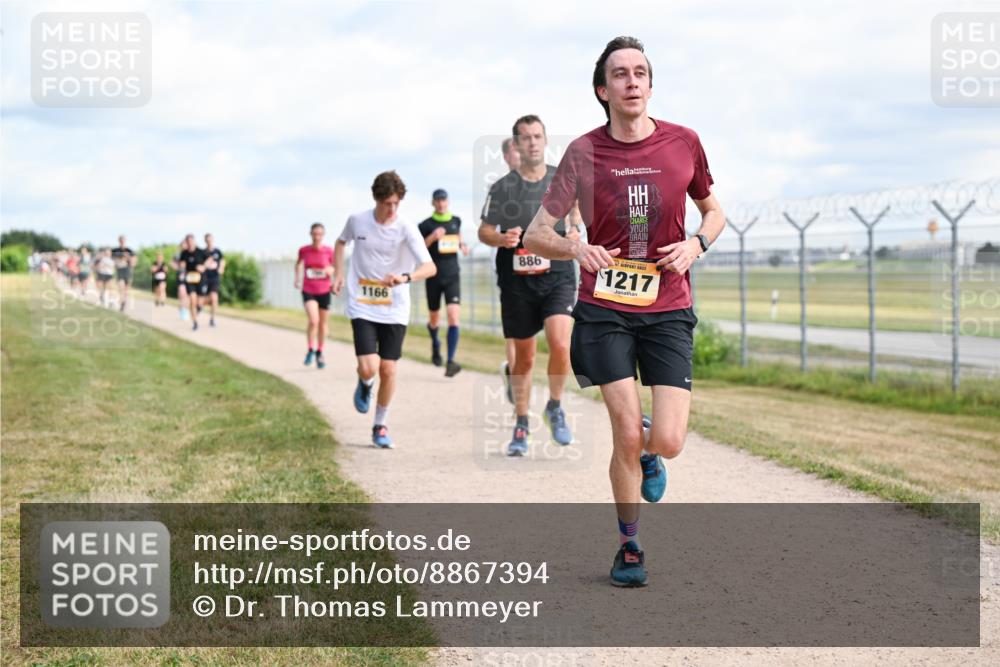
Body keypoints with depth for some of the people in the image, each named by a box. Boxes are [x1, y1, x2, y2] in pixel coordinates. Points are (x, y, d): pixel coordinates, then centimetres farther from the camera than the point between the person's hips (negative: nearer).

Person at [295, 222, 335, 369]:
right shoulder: (304, 250, -4)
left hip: (324, 291, 1)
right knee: (313, 321, -20)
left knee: (323, 324, 11)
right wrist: (297, 278, 12)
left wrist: (330, 270, -14)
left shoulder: (328, 251, -7)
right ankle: (310, 350, 0)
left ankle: (319, 353, 32)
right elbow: (299, 263, 17)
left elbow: (335, 268, 6)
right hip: (308, 291, -1)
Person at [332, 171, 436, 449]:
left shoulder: (406, 229, -12)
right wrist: (338, 273, 7)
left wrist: (405, 277, -40)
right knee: (368, 368, -15)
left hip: (394, 310, 0)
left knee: (388, 369, 0)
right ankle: (365, 384, 24)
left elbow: (430, 267, -22)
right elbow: (341, 242, 20)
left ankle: (380, 426, 21)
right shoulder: (357, 220, -4)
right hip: (362, 308, 0)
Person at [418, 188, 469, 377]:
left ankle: (450, 362, -18)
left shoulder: (456, 221, 7)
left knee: (454, 317, -16)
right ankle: (435, 343, 48)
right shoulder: (425, 225, -4)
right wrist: (432, 237, -21)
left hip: (452, 277, 1)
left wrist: (463, 245, 5)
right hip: (433, 277, -1)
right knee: (434, 320, 13)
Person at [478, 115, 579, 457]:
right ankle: (521, 426, 24)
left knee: (560, 344, -20)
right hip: (517, 281, 0)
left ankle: (555, 408, 6)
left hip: (557, 277, 0)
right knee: (524, 356, 8)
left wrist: (574, 233, -1)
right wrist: (502, 238, -18)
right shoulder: (503, 187, 0)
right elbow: (484, 230, 4)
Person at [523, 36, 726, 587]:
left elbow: (714, 212, 17)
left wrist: (696, 245, -5)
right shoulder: (584, 152, -3)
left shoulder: (683, 143, 1)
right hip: (605, 309, -1)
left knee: (668, 441, -9)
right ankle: (630, 546, 16)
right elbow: (534, 235, -1)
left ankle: (647, 451, 30)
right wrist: (575, 248, -22)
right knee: (626, 435, -7)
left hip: (668, 309, 1)